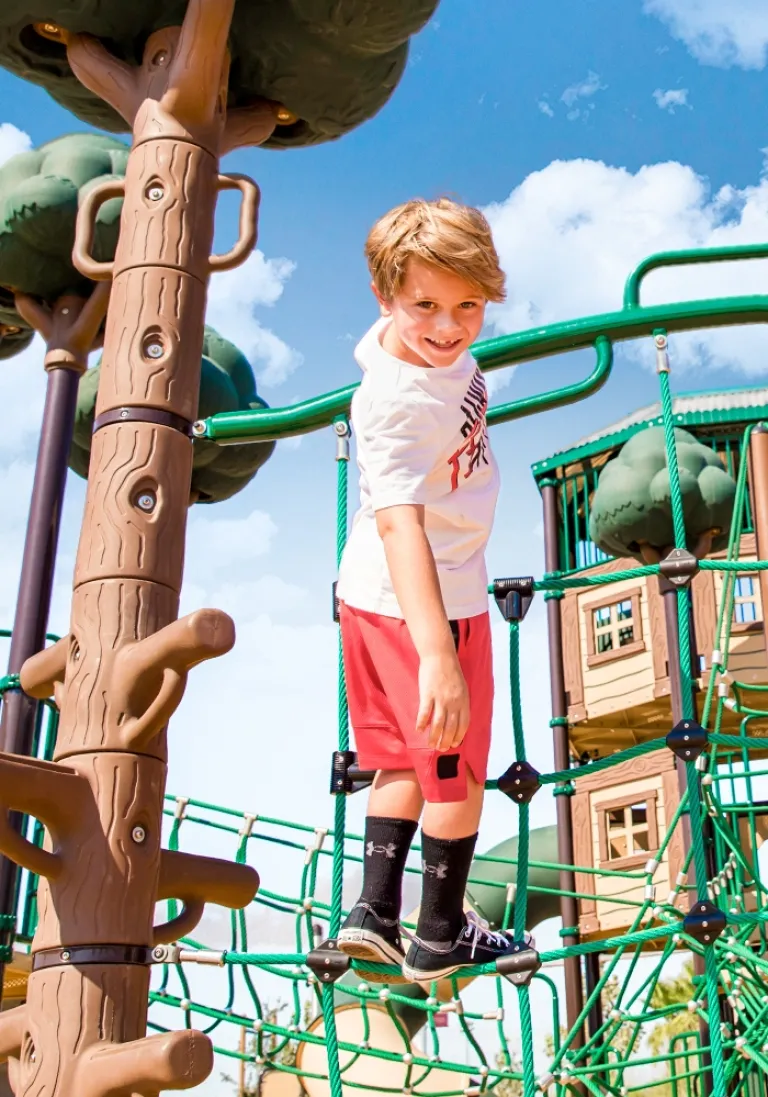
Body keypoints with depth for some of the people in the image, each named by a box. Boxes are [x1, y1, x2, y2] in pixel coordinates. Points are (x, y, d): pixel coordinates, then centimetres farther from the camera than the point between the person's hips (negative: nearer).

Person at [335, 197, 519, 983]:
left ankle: (373, 912, 24)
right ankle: (441, 939, 24)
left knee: (405, 763, 19)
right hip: (427, 601, -9)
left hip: (372, 594, 9)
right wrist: (437, 655, -51)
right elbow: (399, 521, -43)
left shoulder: (396, 338, -6)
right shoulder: (400, 402, -32)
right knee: (457, 772, 8)